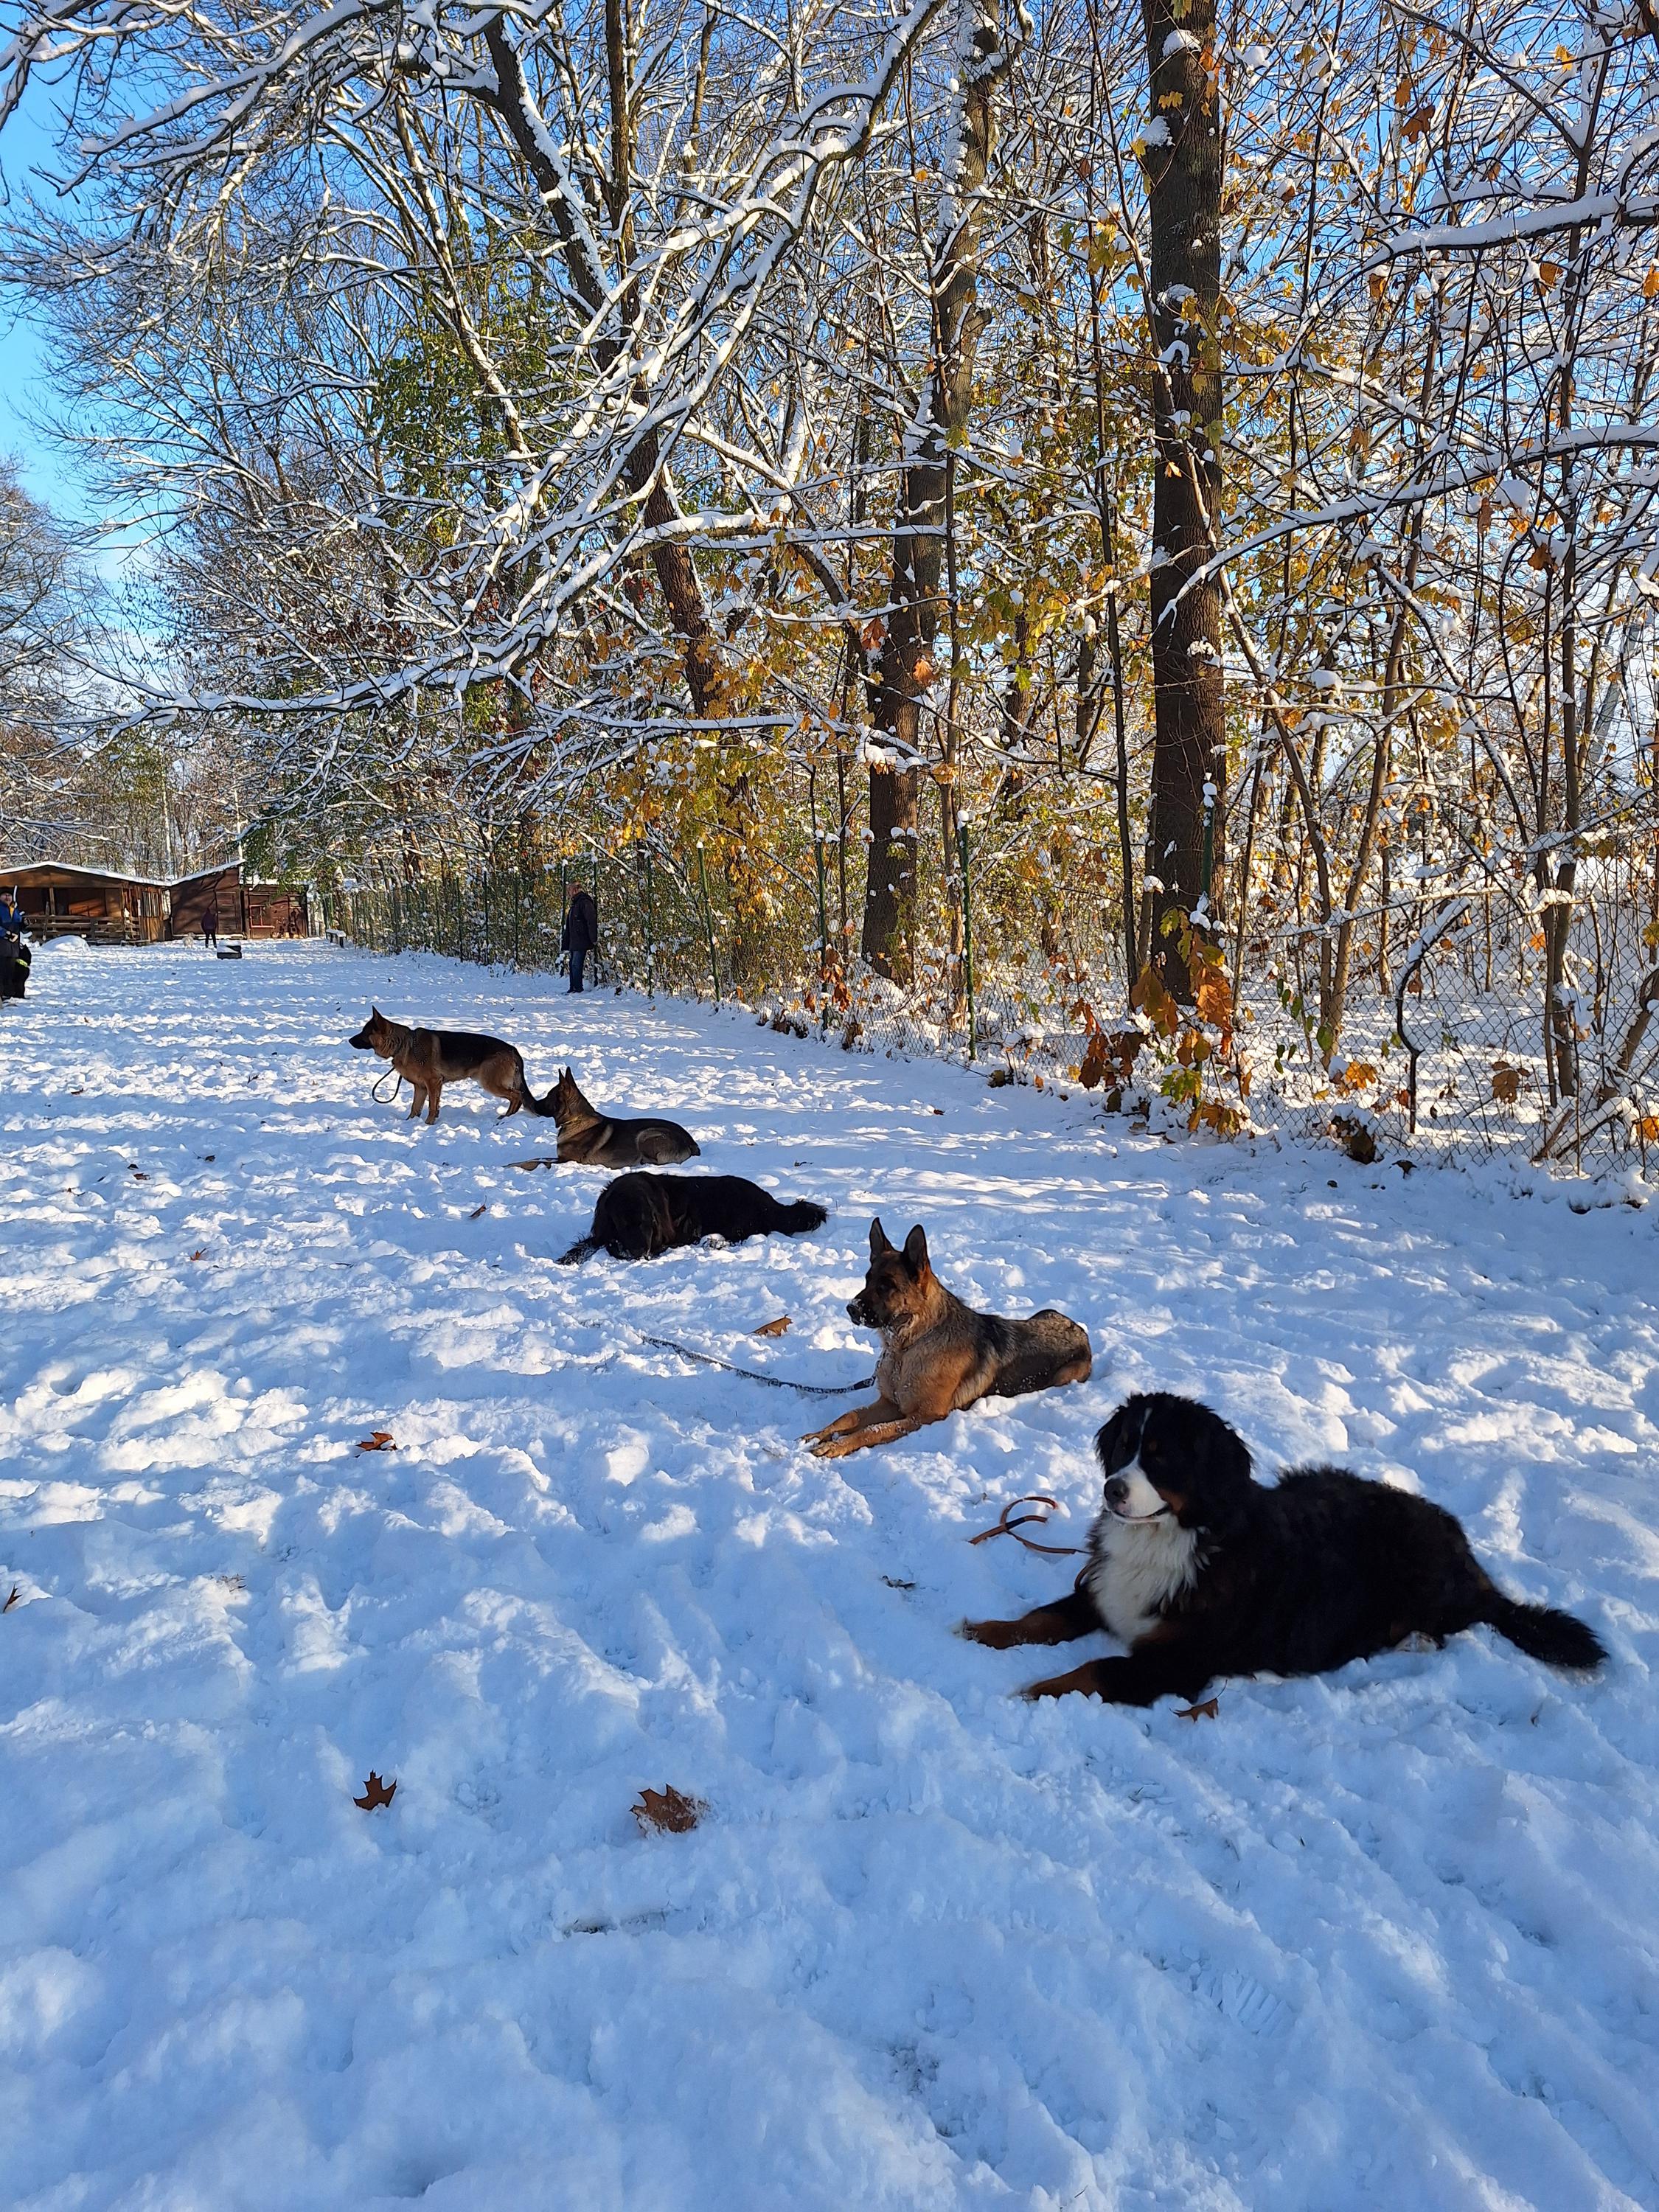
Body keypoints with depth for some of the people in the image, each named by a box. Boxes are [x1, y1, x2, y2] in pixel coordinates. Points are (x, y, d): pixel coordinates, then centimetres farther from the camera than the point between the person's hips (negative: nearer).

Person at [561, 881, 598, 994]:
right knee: (573, 965, 10)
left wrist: (593, 939, -24)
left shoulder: (585, 902, -10)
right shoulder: (574, 905, 22)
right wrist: (565, 942, 24)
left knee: (576, 965, -11)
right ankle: (573, 988, 14)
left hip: (582, 942, -10)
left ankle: (578, 989, -9)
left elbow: (592, 921, -19)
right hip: (574, 942, 10)